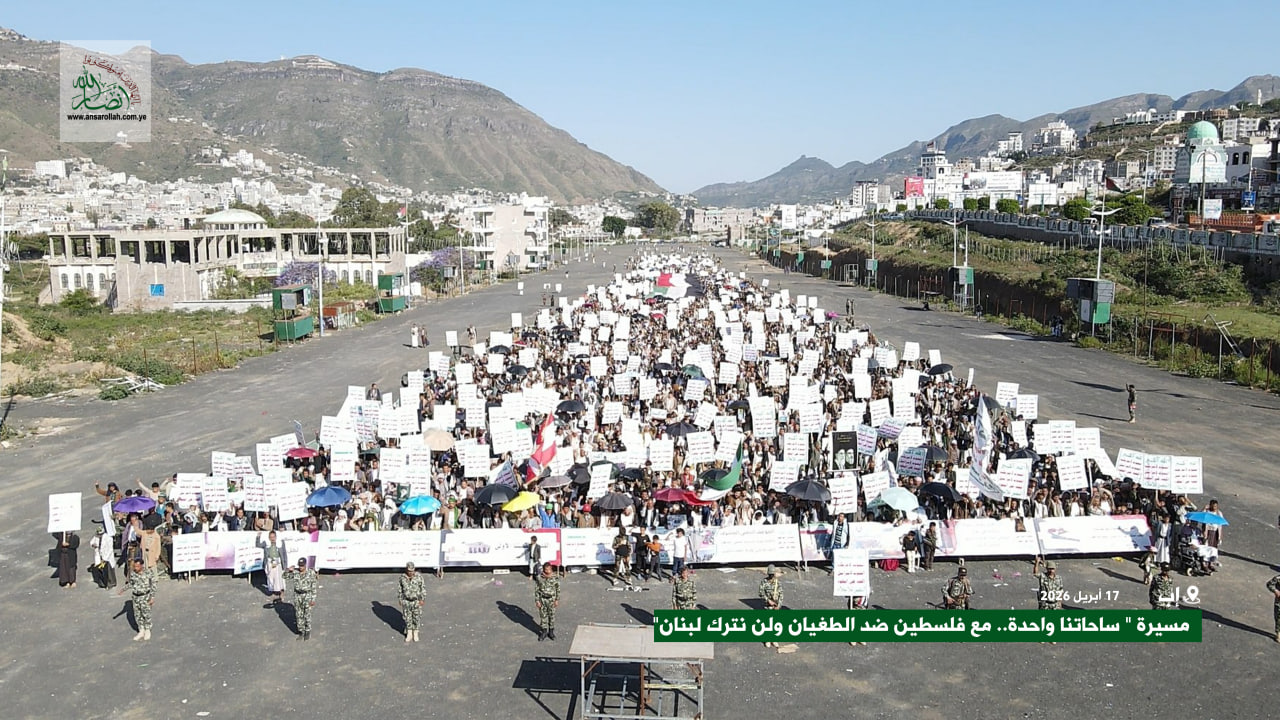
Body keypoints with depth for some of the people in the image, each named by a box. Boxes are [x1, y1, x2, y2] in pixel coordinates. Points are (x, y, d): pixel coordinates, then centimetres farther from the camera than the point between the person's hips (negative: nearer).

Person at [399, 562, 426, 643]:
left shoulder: (418, 577, -13)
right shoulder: (402, 577, -7)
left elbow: (423, 588, -5)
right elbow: (400, 589, 5)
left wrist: (422, 599, -7)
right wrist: (400, 599, 6)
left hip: (416, 601, -1)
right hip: (406, 601, 1)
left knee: (417, 618, 7)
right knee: (407, 618, 9)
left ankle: (415, 634, 21)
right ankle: (409, 634, 24)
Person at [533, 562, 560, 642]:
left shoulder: (555, 578, -10)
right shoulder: (539, 578, -11)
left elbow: (558, 589, -1)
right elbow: (536, 590, -4)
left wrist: (557, 600, -3)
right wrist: (537, 601, -6)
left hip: (551, 599, 0)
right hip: (542, 599, 0)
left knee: (552, 615, 11)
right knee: (543, 615, 10)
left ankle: (551, 631, 29)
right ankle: (544, 632, 26)